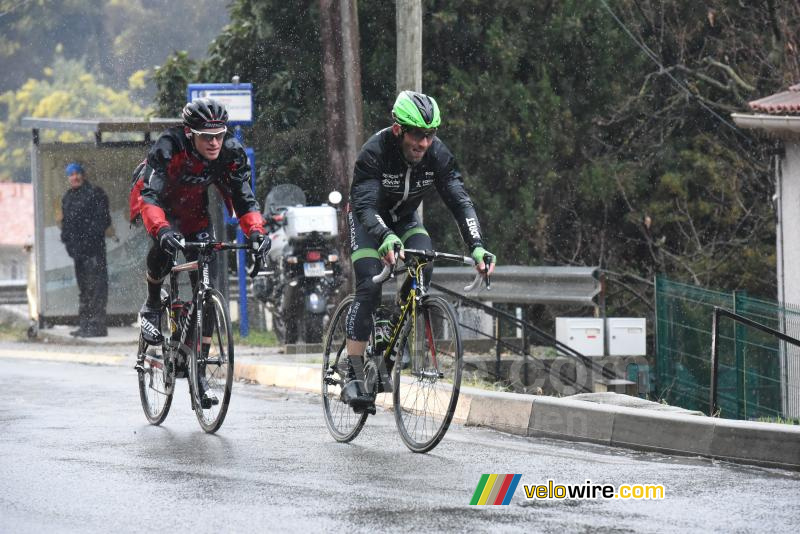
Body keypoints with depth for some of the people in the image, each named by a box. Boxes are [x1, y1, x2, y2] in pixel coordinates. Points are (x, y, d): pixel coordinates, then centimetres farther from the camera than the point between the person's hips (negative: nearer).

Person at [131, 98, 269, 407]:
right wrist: (161, 229, -62)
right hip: (160, 204, -4)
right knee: (165, 245, -37)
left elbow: (244, 198, -22)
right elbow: (151, 196, -43)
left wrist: (255, 231, -41)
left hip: (193, 210, 4)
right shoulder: (168, 148, -35)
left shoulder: (231, 152, -24)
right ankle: (152, 307, -8)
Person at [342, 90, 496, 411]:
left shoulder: (437, 154, -23)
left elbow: (459, 200, -27)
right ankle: (354, 378, -20)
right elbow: (364, 205, -43)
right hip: (369, 219, -4)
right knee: (369, 289, -20)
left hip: (405, 219, 4)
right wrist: (386, 238, -62)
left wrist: (476, 245, -42)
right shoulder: (375, 152, -33)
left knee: (423, 269, -24)